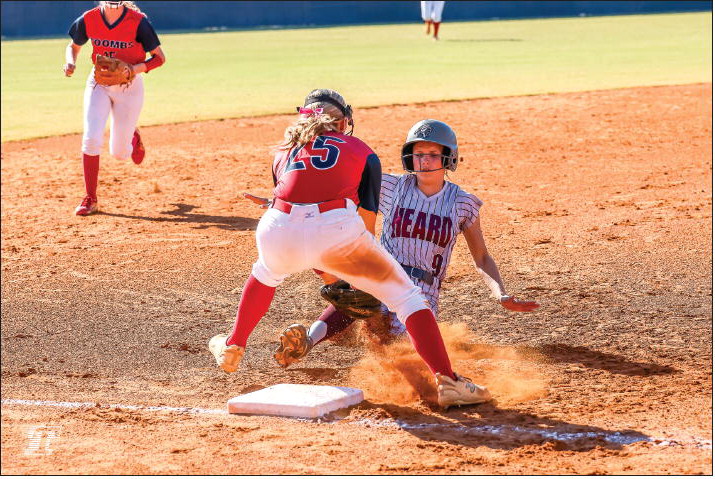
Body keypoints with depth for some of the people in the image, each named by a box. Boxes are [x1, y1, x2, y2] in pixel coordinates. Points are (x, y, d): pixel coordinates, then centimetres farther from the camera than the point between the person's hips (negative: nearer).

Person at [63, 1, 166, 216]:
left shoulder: (138, 21, -18)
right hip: (98, 83, 2)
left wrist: (135, 69, -29)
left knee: (119, 153, 4)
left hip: (129, 87, -2)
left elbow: (160, 58, -12)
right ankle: (90, 200, -5)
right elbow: (73, 46, 9)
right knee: (91, 139, -18)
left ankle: (133, 137, 43)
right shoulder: (89, 19, -10)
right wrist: (71, 63, -14)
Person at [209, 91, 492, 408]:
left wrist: (323, 269, 49)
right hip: (336, 229, -3)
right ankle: (447, 382, -5)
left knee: (267, 271, 40)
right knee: (407, 297, 10)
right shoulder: (362, 152, 24)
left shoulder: (284, 152, 31)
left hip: (278, 231, 3)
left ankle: (232, 347, 48)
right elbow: (368, 219, 20)